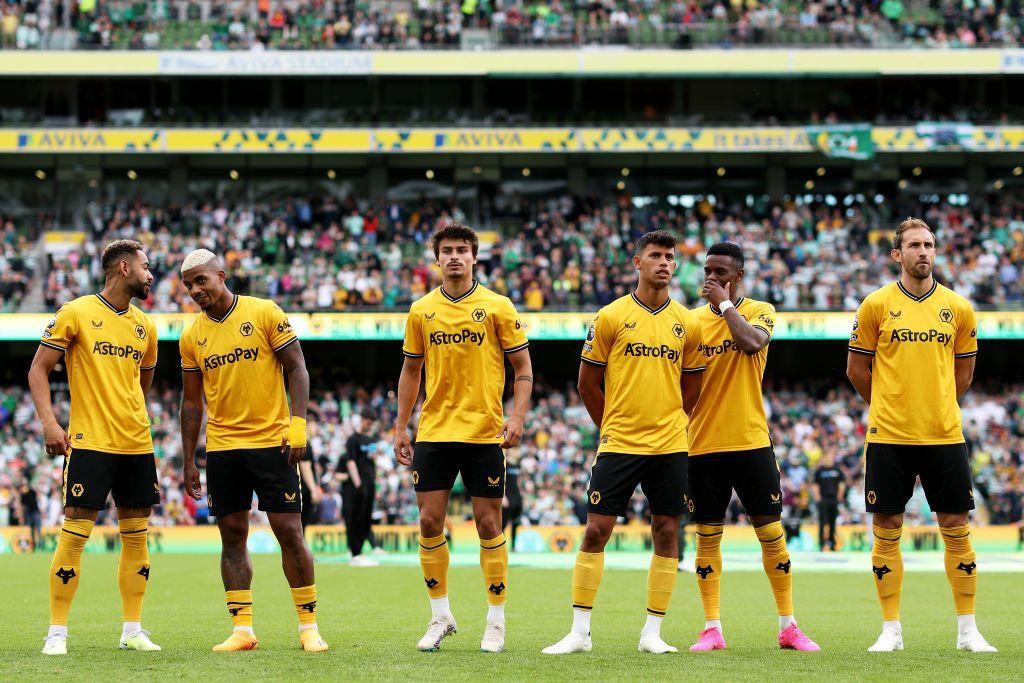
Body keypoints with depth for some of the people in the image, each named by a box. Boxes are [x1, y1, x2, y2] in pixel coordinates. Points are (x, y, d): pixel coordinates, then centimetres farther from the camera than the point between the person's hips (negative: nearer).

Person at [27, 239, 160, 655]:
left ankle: (132, 631, 13)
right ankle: (57, 632, -2)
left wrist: (131, 418, 15)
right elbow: (38, 369, -3)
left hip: (137, 445, 6)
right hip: (89, 444, -6)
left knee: (136, 536, 6)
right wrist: (49, 422, -14)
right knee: (74, 534, -7)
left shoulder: (144, 326, 13)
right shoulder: (76, 313, -4)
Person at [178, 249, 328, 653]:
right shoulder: (191, 338, 7)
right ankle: (242, 630, 6)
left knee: (289, 532, -3)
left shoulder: (264, 313, -4)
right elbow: (191, 402, 13)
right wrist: (188, 463, 11)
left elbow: (296, 369, -3)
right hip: (222, 448, 4)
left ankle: (309, 627, 5)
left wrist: (298, 424, -14)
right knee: (232, 536, 3)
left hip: (272, 442, -3)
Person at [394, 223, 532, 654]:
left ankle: (496, 622, 9)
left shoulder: (497, 307, -1)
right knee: (429, 521, 0)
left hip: (484, 434, -3)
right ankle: (440, 616, 13)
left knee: (488, 523, 0)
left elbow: (522, 367, 2)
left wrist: (517, 418, -11)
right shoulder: (421, 311, 7)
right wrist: (401, 427, 10)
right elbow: (411, 370, 15)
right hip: (433, 432, 3)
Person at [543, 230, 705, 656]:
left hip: (669, 446, 3)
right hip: (619, 444, -2)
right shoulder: (611, 317, -1)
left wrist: (669, 424, 13)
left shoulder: (687, 323, 6)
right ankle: (579, 632, 1)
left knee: (667, 533, 2)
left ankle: (653, 632, 10)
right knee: (596, 530, -5)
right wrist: (610, 427, 9)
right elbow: (588, 382, 6)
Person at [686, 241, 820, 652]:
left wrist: (725, 303, -13)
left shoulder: (759, 311, 0)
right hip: (704, 444, 2)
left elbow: (752, 342, -23)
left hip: (751, 441, -2)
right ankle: (712, 629, 8)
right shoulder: (694, 319, 8)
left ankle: (788, 627, 7)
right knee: (707, 537, 3)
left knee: (771, 533, 0)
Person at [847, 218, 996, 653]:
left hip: (944, 435, 1)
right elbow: (857, 368, 8)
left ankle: (968, 630, 10)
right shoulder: (877, 305, 0)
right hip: (888, 436, -1)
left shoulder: (958, 308, 6)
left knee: (957, 529, 2)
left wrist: (935, 407, 10)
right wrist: (891, 408, 11)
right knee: (887, 530, 1)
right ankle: (891, 630, 10)